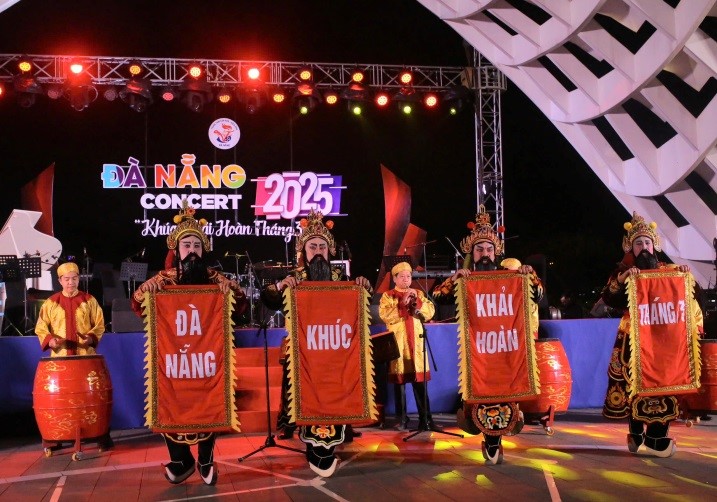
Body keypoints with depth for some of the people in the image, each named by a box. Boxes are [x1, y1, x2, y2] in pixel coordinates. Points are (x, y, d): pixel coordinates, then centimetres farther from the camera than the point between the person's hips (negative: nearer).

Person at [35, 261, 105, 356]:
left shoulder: (89, 300, 7)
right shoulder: (50, 303, 7)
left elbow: (99, 324, 7)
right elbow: (41, 327, 6)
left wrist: (92, 337, -13)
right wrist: (49, 340, -13)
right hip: (60, 356, 0)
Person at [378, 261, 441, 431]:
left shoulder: (418, 294, 14)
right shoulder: (388, 296, 4)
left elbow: (430, 312, 3)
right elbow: (384, 315, -12)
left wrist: (417, 301, -10)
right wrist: (402, 303, -16)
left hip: (416, 343, 2)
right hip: (397, 343, -2)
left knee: (420, 381, -2)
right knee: (399, 381, 1)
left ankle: (426, 419, -1)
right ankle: (402, 419, 10)